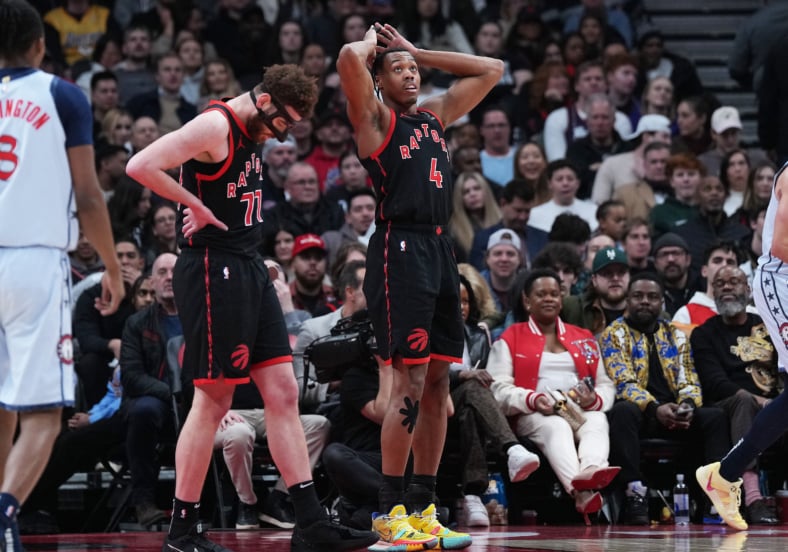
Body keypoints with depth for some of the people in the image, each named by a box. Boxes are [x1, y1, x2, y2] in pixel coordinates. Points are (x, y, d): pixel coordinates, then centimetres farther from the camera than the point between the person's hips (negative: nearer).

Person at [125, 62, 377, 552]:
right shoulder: (214, 126, -14)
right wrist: (194, 204, -16)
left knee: (283, 392, 5)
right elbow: (140, 166, -25)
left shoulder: (254, 132, 15)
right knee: (215, 398, -5)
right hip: (212, 272, -9)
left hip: (249, 269, 9)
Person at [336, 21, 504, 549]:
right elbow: (349, 59, -18)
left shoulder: (435, 115, 20)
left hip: (439, 248, 8)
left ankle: (423, 506, 12)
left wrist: (417, 51, 21)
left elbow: (492, 70, 26)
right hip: (401, 247, -8)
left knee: (438, 382, 7)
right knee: (411, 381, -11)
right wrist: (372, 44, 5)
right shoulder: (375, 118, 0)